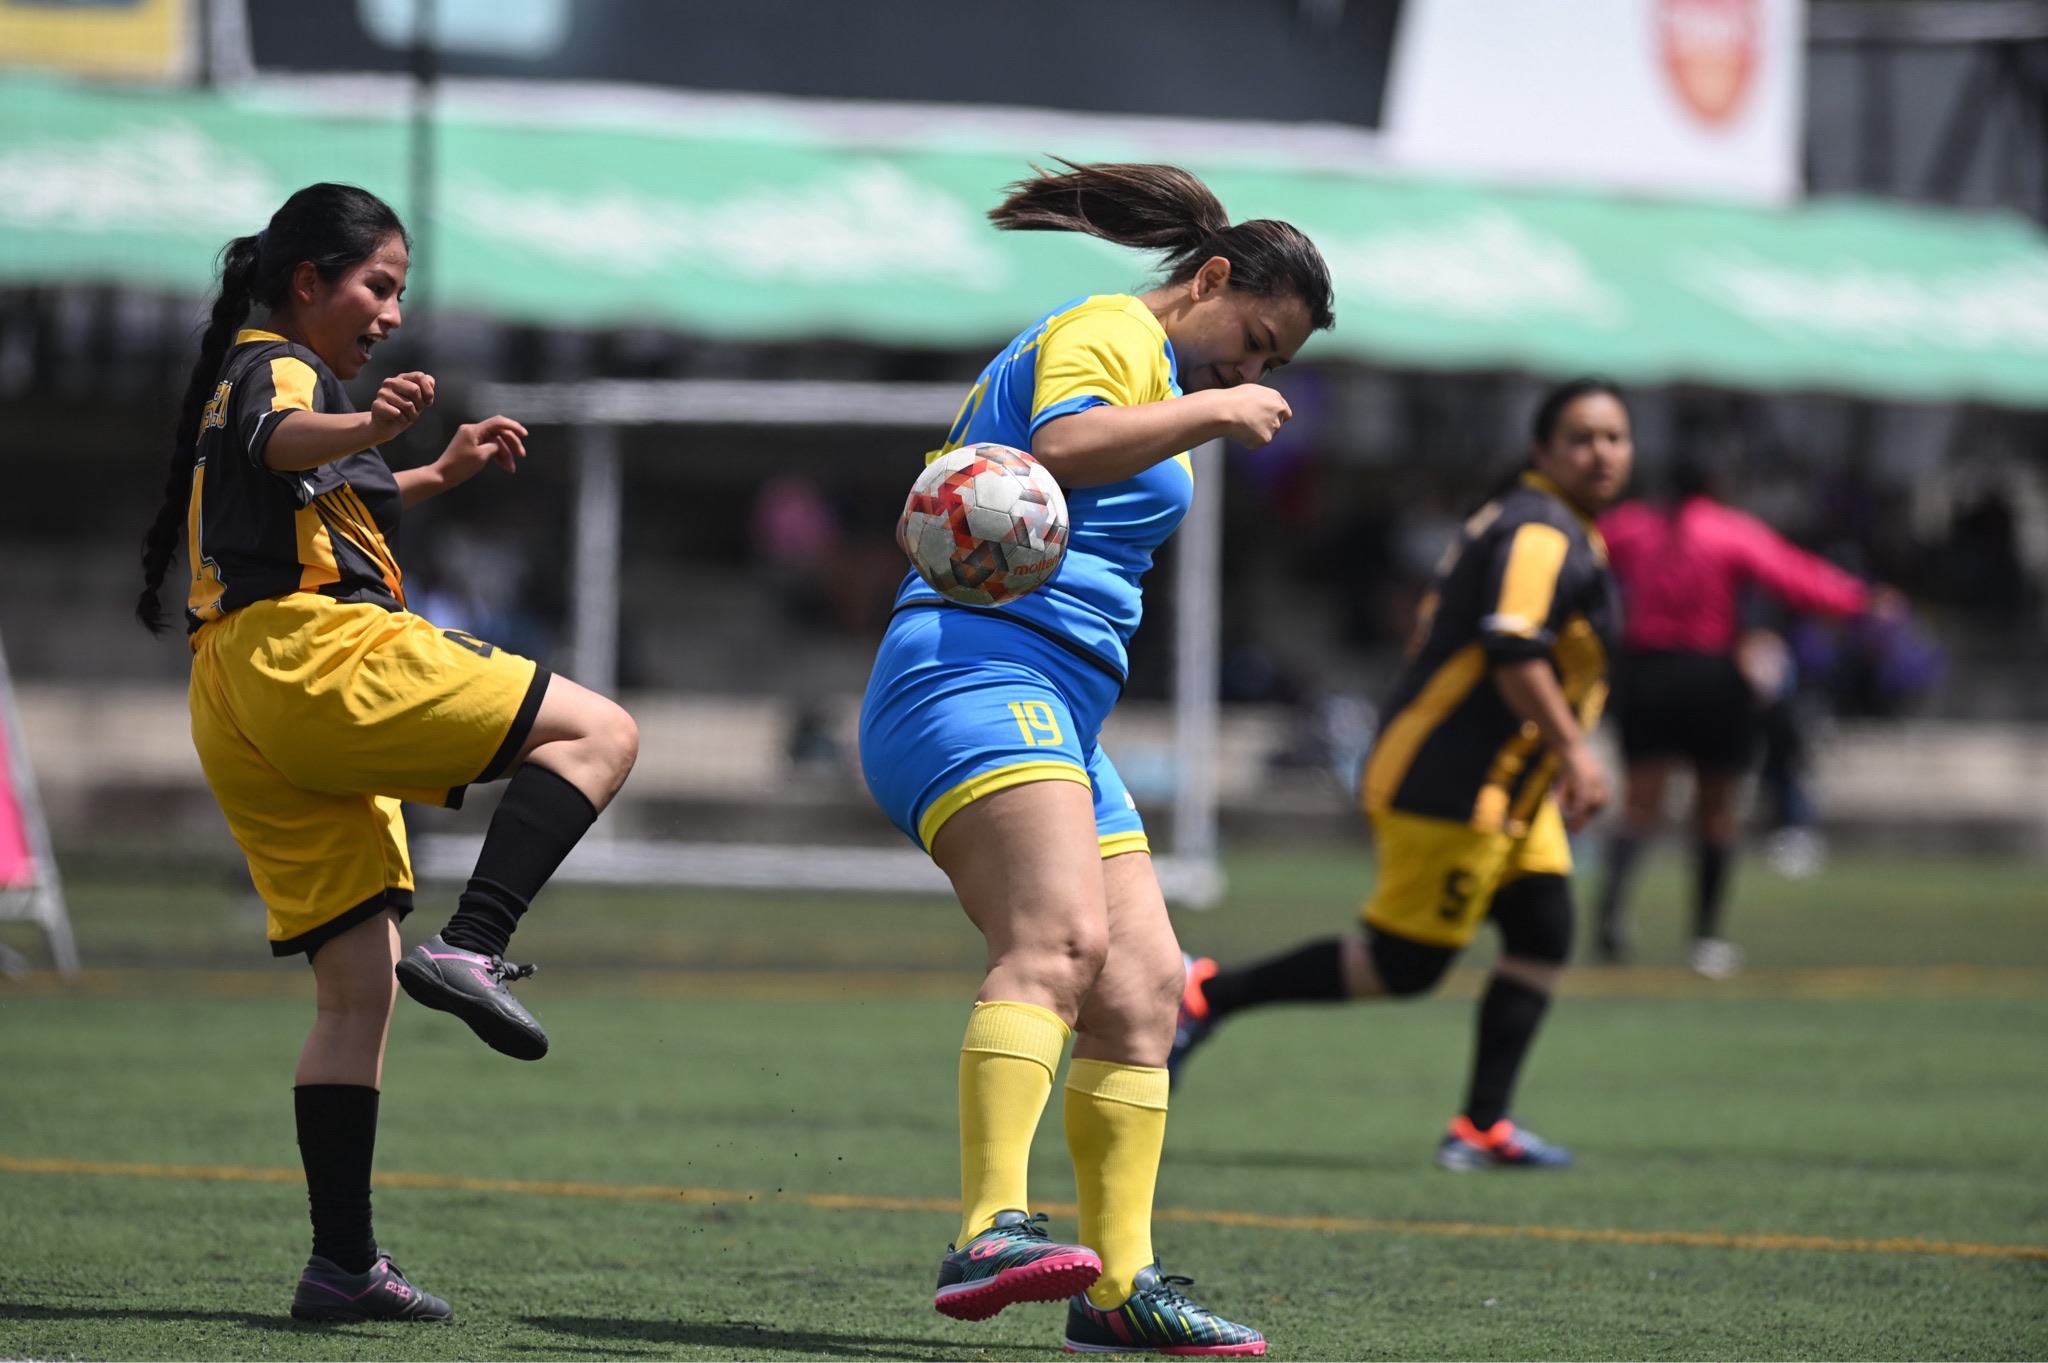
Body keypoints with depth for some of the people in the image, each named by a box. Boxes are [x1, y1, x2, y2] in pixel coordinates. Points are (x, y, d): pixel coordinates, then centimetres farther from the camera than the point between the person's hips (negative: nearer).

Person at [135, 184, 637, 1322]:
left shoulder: (242, 376, 30)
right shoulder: (278, 367, 0)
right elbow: (283, 442, -28)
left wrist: (437, 474, 50)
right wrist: (371, 428, -48)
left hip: (242, 716, 10)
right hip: (318, 653, -10)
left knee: (357, 986, 7)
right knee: (599, 732, -10)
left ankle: (341, 1264, 1)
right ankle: (469, 948, -26)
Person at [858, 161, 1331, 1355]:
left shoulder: (1163, 376, 31)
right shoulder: (1115, 331, -1)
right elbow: (1063, 444, -22)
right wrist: (1209, 413, -12)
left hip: (1060, 718, 11)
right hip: (978, 671, -11)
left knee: (1145, 989, 6)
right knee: (1058, 937, -30)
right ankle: (995, 1234, -44)